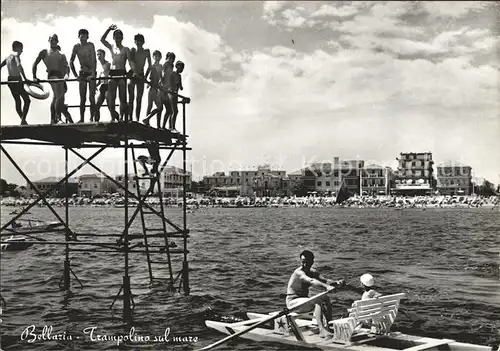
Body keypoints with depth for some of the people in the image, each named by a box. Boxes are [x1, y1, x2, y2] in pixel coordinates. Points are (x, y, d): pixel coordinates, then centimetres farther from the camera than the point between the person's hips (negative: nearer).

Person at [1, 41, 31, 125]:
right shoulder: (16, 55, -9)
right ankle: (23, 120, -15)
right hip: (17, 80, -8)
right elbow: (19, 66, -26)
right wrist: (25, 78, -33)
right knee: (27, 100, -4)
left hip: (10, 80, 8)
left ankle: (23, 120, 19)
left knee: (17, 101, 14)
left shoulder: (8, 57, 15)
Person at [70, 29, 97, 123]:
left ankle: (92, 118, -2)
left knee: (91, 98, -8)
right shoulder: (76, 47, 2)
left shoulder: (91, 45, -9)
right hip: (82, 74, 3)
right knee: (82, 98, 3)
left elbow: (94, 60, -16)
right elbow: (71, 61, 6)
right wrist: (75, 75, 0)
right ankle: (82, 119, 6)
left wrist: (93, 74, -24)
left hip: (91, 73, -3)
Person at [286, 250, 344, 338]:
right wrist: (326, 286, -55)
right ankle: (322, 330, -34)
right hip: (293, 302, -8)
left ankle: (329, 326, -5)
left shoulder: (312, 272, 5)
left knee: (326, 299, -7)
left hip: (304, 300, 8)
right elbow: (311, 281, -40)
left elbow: (324, 280, -7)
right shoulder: (299, 272, -22)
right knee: (318, 302, -27)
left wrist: (336, 283, -27)